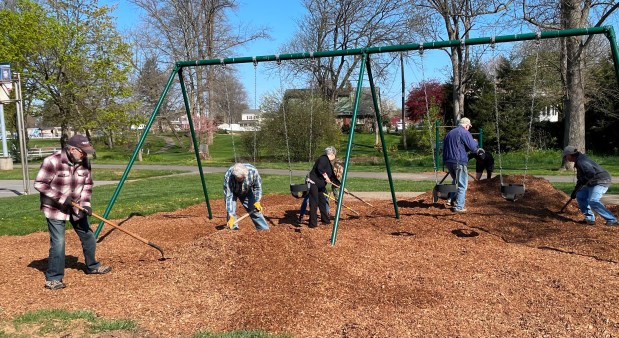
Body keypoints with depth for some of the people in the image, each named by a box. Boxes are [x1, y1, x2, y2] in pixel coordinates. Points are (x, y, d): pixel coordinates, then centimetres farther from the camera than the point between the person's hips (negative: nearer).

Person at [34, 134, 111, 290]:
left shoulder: (84, 162, -5)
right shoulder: (52, 162, -23)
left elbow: (87, 184, 4)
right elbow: (39, 184, -19)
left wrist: (85, 203, -10)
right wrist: (61, 198, -22)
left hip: (76, 206, 6)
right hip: (55, 208, -6)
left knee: (88, 237, 13)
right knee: (58, 242, -9)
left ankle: (92, 266, 34)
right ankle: (53, 278, 6)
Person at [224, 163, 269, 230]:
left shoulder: (253, 171, -36)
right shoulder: (228, 176, -40)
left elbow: (257, 187, -17)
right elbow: (228, 197, -39)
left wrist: (257, 202, -22)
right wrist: (231, 216, -42)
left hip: (247, 191, 2)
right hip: (232, 191, -1)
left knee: (255, 209, 1)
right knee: (231, 211, -17)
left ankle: (264, 229, 13)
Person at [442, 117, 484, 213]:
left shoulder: (449, 133, 18)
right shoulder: (464, 132, -6)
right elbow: (473, 147, -11)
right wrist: (475, 142, 14)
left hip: (447, 161, 7)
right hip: (459, 161, -7)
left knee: (456, 181, 26)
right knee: (462, 185, 0)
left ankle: (451, 199, 17)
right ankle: (458, 207, -2)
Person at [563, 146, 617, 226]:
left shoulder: (581, 161, -20)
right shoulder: (578, 161, 14)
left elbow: (591, 173, -36)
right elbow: (581, 178, 23)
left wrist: (583, 181, -23)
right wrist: (575, 190, 22)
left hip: (601, 181, -11)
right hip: (593, 183, 11)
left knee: (593, 201, -24)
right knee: (580, 196, 11)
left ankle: (612, 220, -18)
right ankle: (590, 218, 13)